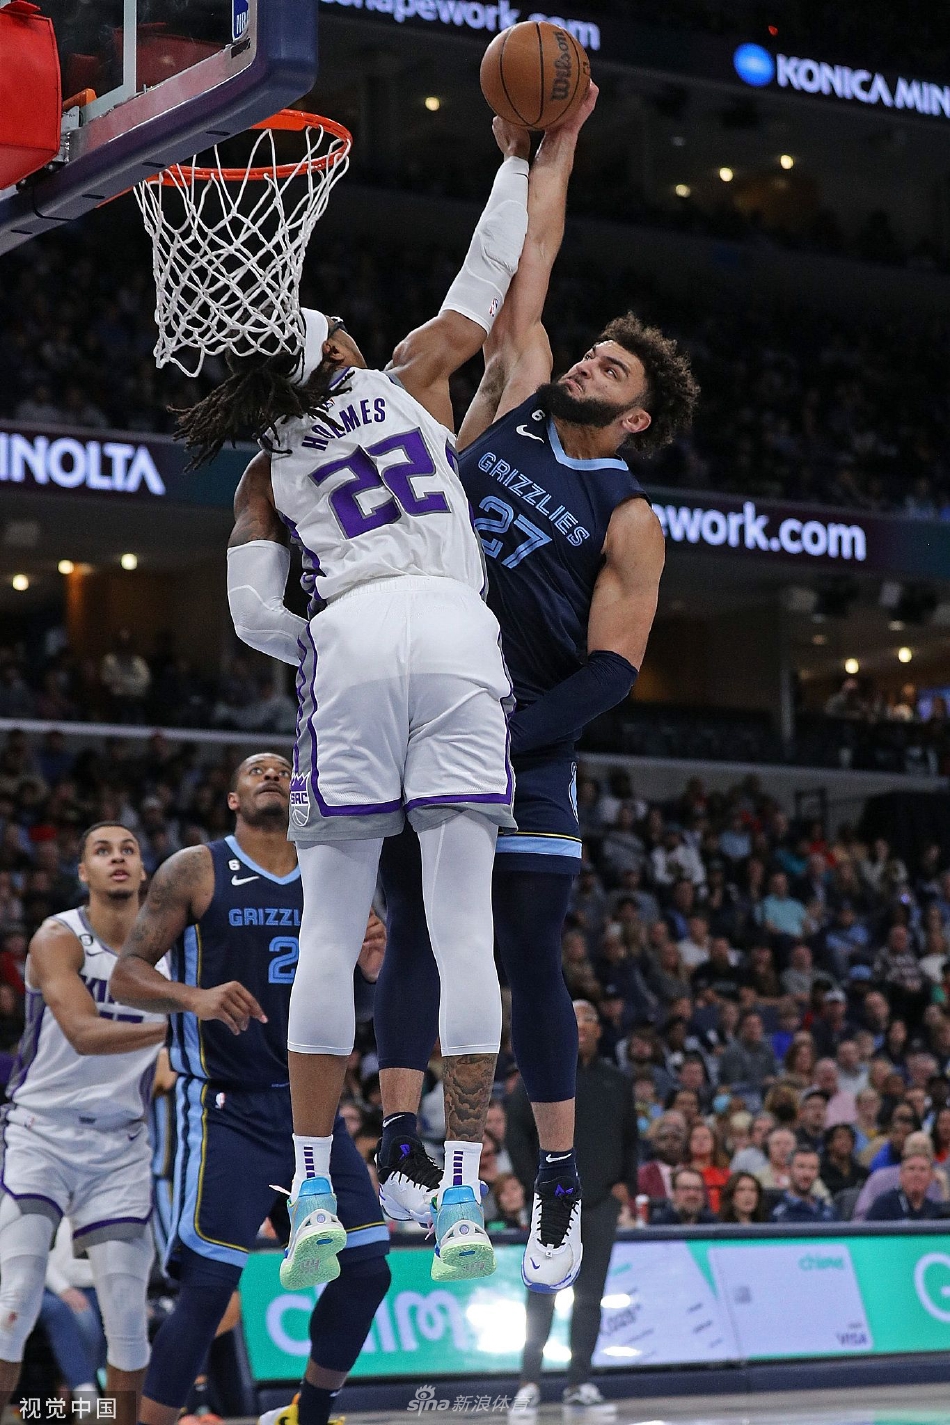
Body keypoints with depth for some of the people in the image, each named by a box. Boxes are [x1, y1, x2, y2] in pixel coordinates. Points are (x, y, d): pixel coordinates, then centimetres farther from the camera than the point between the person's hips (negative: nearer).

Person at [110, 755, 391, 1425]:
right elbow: (129, 972, -6)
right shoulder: (196, 870, -3)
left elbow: (370, 1003, 18)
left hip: (310, 1104, 5)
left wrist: (373, 967, -7)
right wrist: (194, 997, -26)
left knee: (366, 1270, 2)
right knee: (209, 1284, -12)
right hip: (226, 1110, -5)